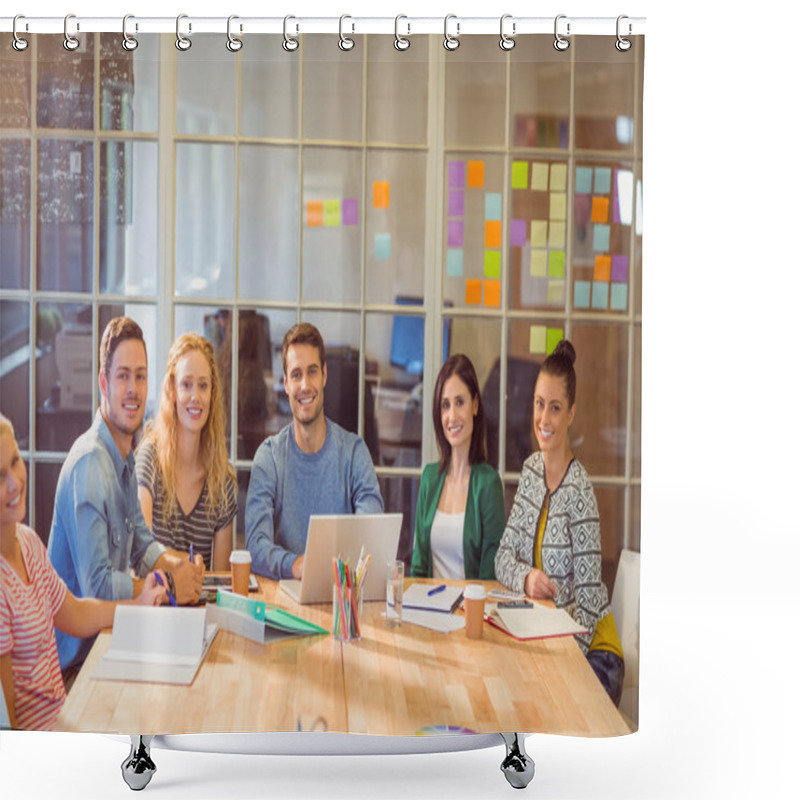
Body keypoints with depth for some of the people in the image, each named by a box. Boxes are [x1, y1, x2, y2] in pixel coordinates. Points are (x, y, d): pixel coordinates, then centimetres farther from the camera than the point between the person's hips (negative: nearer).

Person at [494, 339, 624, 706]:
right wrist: (526, 577, -16)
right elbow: (503, 556, 5)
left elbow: (589, 600, -19)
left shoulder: (579, 490, -18)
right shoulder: (530, 470, 4)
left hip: (590, 649, -6)